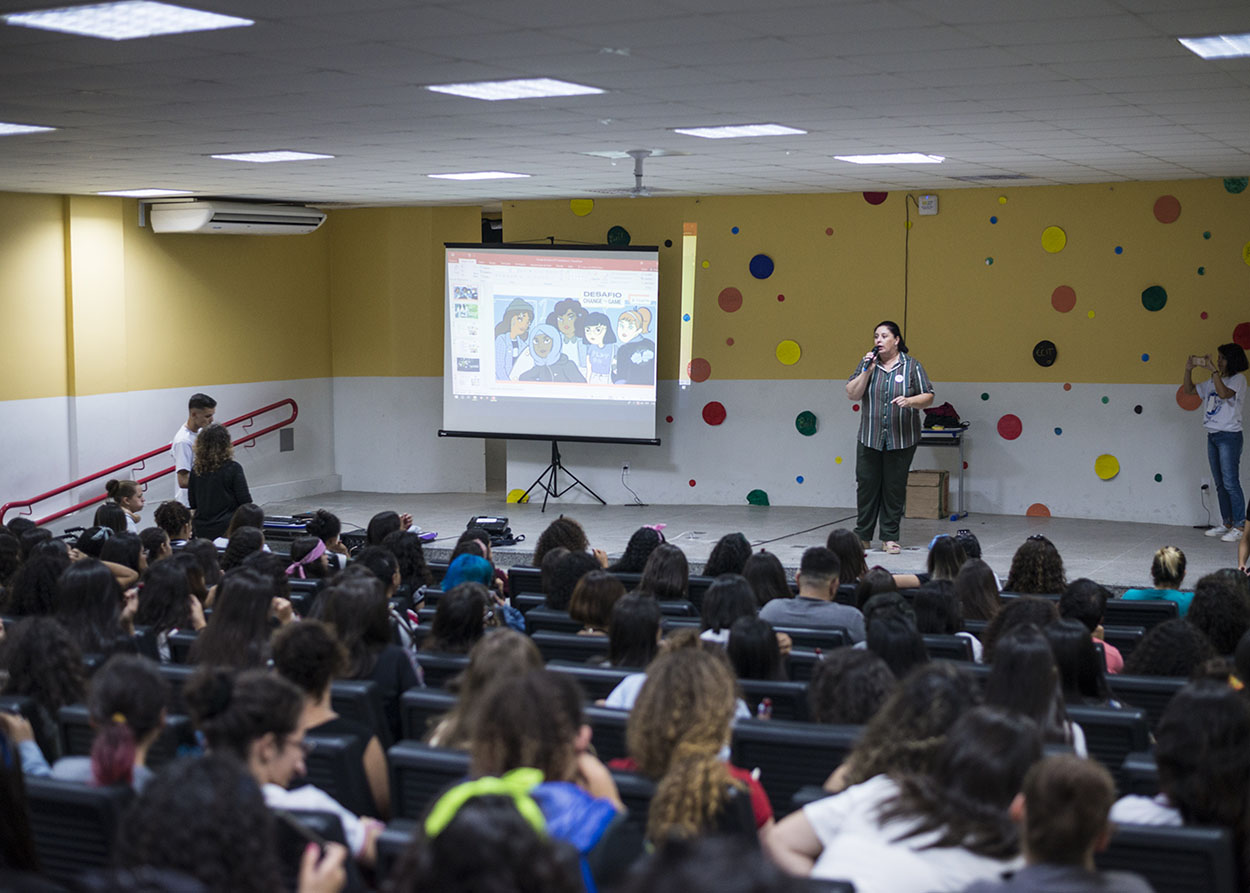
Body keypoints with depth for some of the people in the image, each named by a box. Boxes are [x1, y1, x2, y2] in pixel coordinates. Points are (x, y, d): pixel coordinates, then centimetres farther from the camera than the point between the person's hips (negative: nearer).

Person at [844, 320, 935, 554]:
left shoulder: (912, 365, 1)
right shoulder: (868, 363, 7)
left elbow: (928, 396, 0)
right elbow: (852, 394, 0)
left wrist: (910, 401, -20)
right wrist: (867, 370, -11)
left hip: (901, 439, -2)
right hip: (869, 438, 2)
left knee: (894, 488, 2)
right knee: (866, 486, 3)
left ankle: (890, 537, 12)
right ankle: (862, 536, 15)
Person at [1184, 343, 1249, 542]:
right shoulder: (1213, 382, 16)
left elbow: (1224, 393, -25)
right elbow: (1189, 390, 20)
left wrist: (1213, 370, -24)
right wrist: (1188, 369, 6)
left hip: (1229, 436, -8)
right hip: (1212, 436, 8)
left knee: (1230, 483, -11)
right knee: (1220, 483, 10)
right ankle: (1226, 523, 15)